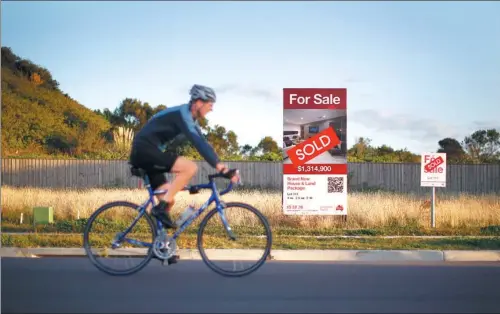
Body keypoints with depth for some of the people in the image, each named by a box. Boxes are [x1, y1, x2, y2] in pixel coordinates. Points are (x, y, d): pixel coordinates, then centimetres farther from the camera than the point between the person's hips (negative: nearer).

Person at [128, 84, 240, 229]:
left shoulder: (191, 119, 15)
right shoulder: (182, 113, -15)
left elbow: (201, 142, 15)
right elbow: (197, 141, -27)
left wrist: (223, 168, 7)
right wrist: (218, 165, -33)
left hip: (145, 154, 10)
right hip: (144, 150, -10)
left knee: (169, 200, 7)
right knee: (190, 167, -22)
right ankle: (160, 207, -20)